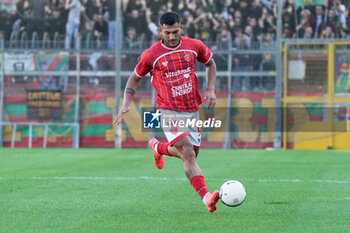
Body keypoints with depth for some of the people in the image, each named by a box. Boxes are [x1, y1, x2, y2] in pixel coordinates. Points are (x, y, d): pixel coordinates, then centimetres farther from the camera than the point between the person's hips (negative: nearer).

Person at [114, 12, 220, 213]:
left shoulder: (194, 47, 0)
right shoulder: (151, 55, -7)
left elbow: (210, 64, 19)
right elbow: (135, 79, 9)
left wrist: (210, 90, 6)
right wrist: (126, 104, -3)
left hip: (192, 110, 5)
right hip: (168, 111, -5)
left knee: (191, 155, 12)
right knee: (187, 153, -22)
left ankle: (158, 147, 40)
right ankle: (206, 197, -28)